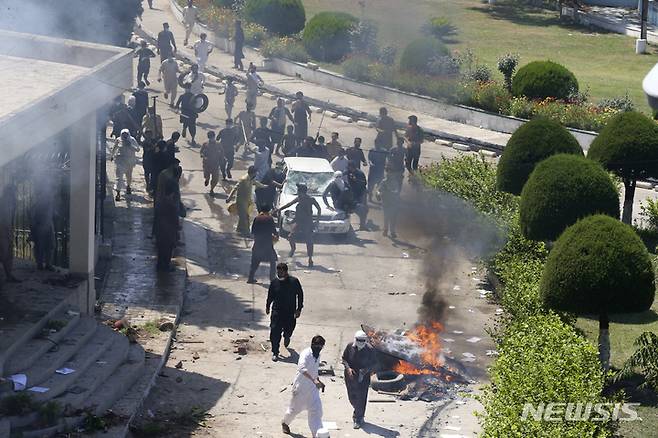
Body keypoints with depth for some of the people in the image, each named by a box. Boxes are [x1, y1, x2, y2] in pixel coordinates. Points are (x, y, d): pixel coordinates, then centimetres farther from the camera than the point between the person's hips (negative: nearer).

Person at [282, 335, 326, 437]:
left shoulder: (317, 355, 3)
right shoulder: (306, 353, -22)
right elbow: (302, 368, -38)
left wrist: (319, 382, 8)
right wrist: (314, 380, -47)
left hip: (313, 387, 6)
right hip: (301, 386, -6)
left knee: (316, 410, -3)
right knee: (295, 407, 13)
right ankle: (285, 423, 42)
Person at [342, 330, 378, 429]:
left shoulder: (370, 350, -14)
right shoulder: (350, 347, -8)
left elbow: (374, 364, -5)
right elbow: (344, 359, 3)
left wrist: (365, 370, -20)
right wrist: (348, 368, -14)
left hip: (363, 377, -3)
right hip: (350, 376, 3)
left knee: (361, 398, -3)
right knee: (352, 397, 14)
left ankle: (359, 419, 11)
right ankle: (358, 411, 44)